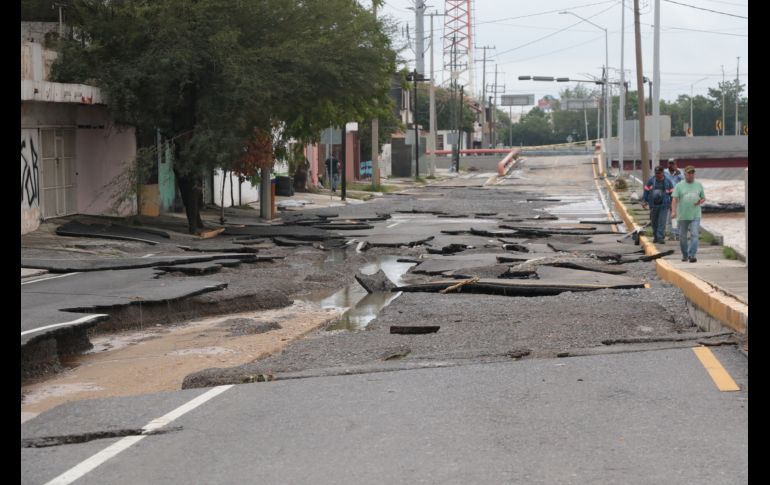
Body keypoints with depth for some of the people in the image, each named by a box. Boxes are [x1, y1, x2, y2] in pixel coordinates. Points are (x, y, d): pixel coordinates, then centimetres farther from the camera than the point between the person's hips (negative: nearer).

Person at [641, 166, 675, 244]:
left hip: (663, 205, -2)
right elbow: (646, 191, 5)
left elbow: (671, 193, 9)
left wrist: (671, 203, 6)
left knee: (662, 222, -10)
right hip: (653, 205, 2)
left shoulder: (667, 182, 2)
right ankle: (655, 236, 24)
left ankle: (661, 237, -10)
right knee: (654, 222, 9)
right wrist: (644, 201, -3)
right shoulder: (651, 181, 3)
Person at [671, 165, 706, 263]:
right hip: (683, 216, -1)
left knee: (694, 234, -13)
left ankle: (692, 255, -15)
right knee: (682, 236, 8)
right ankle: (684, 255, 24)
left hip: (695, 215, 1)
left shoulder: (699, 185, 10)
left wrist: (700, 201, -7)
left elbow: (703, 198, 17)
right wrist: (673, 211, -19)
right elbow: (675, 199, -6)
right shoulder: (679, 186, 2)